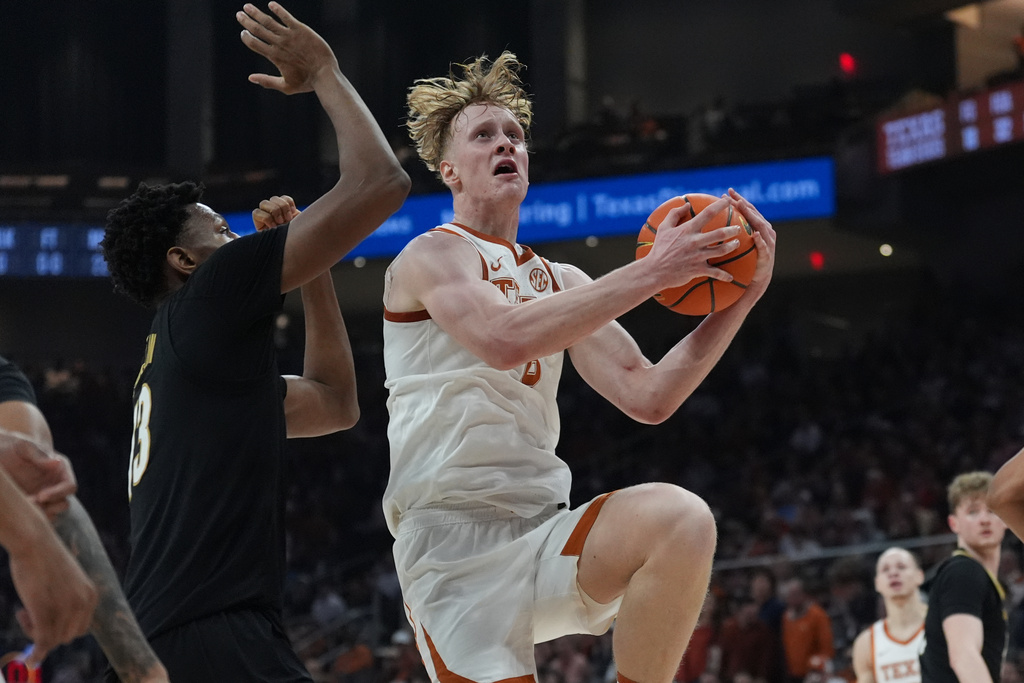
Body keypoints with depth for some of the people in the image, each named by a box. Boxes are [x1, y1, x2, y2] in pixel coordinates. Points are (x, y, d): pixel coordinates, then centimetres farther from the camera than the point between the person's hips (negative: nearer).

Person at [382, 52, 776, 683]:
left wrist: (738, 300, 0)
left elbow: (647, 395, 10)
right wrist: (649, 274, -21)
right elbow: (505, 339, -22)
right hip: (456, 543, -5)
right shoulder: (433, 257, 0)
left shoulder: (561, 283, 20)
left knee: (681, 519, -24)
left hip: (544, 535, 5)